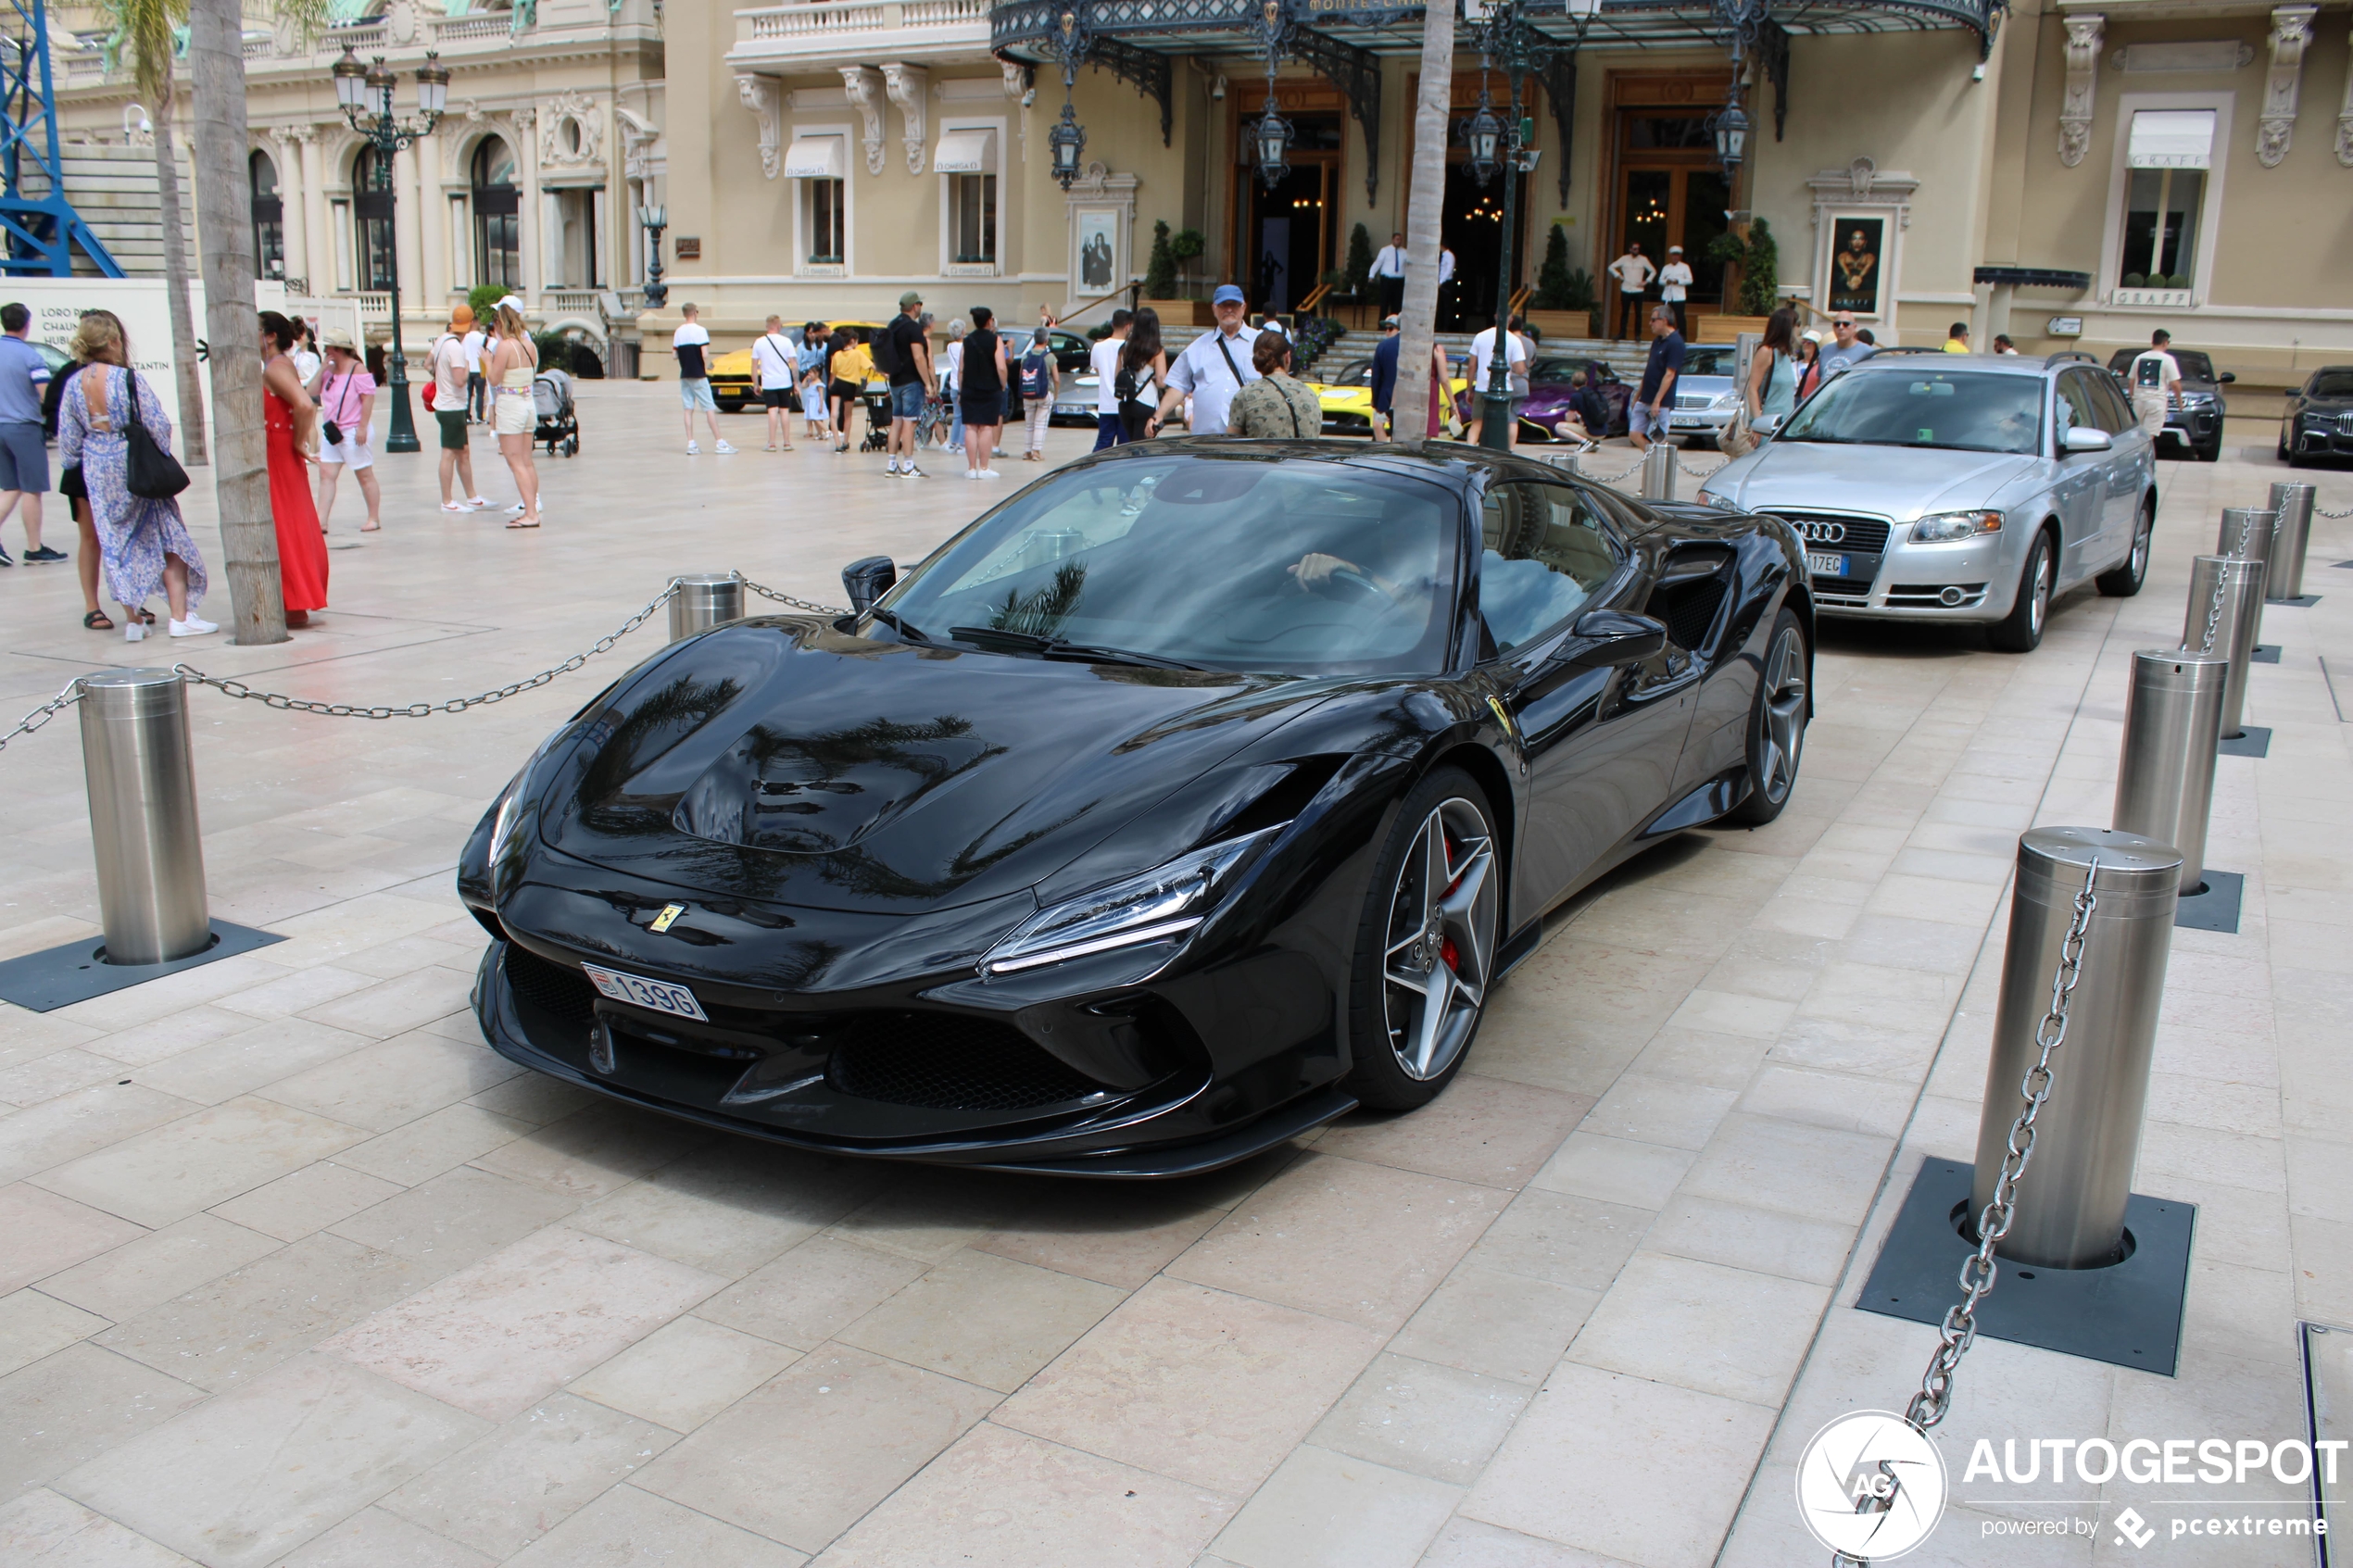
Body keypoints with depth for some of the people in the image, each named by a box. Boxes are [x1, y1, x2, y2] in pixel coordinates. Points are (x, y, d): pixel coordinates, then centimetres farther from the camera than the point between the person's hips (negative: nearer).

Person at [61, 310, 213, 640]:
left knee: (116, 542, 12)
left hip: (97, 472, 5)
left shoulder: (74, 385, -2)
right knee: (167, 538, 5)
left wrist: (75, 464, 22)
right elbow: (158, 427, -15)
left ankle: (132, 619, 14)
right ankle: (180, 616, 2)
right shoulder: (128, 380, -17)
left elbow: (67, 439, 5)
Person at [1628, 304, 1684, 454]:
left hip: (1662, 403, -9)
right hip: (1645, 400, 9)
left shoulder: (1675, 343, -14)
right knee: (1634, 434, 5)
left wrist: (1657, 402, -23)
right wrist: (1637, 396, 19)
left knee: (1659, 440, -2)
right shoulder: (1657, 341, 12)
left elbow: (1669, 375, -19)